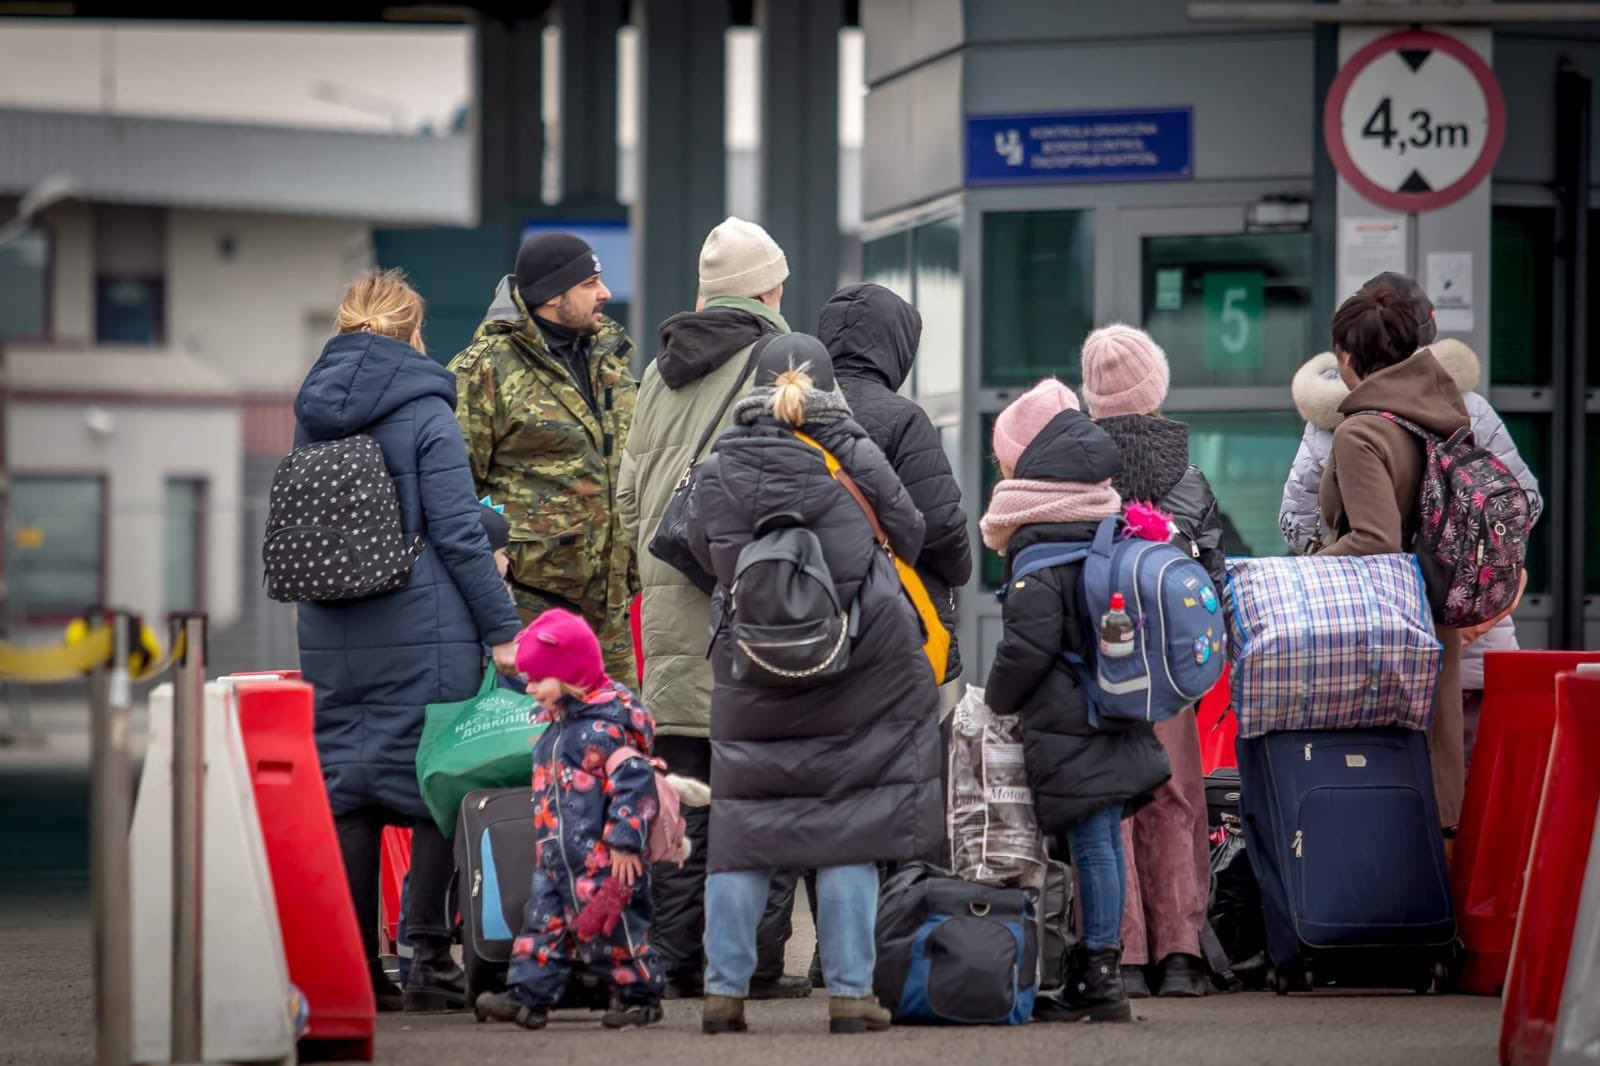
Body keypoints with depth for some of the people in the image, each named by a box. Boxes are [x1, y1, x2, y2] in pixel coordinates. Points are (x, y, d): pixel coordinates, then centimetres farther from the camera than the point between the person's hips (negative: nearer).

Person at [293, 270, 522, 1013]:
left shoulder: (313, 414, 10)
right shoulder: (424, 411, -7)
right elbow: (458, 532, -10)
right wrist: (501, 629, -6)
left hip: (331, 637, 5)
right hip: (422, 633, -5)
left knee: (347, 793, 7)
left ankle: (355, 970, 7)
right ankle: (430, 962, -2)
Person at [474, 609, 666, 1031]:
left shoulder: (604, 727, -16)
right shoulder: (559, 725, 15)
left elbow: (635, 781, -21)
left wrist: (625, 840, -22)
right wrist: (546, 841, 24)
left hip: (602, 859, -9)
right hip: (556, 859, 9)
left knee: (609, 926, -1)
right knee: (543, 922, 4)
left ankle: (639, 994, 12)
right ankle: (528, 994, 4)